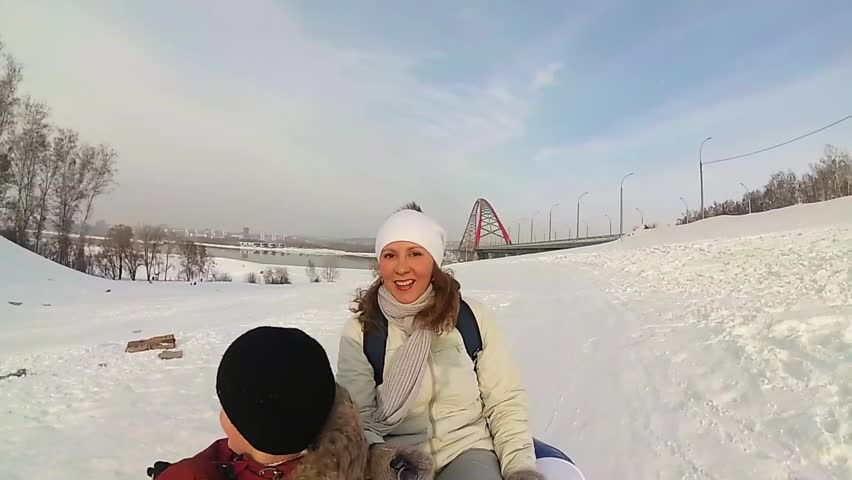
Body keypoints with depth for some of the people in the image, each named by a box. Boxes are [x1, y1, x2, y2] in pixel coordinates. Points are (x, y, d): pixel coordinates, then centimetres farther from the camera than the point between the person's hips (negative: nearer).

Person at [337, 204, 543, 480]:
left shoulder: (471, 317, -3)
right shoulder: (360, 332, -4)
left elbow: (505, 401, 1)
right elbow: (355, 416, -7)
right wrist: (373, 454, -26)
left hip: (467, 449, 1)